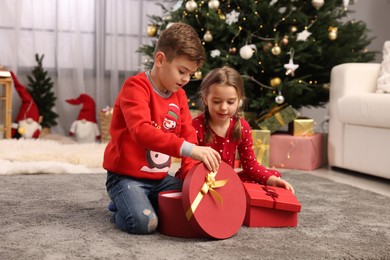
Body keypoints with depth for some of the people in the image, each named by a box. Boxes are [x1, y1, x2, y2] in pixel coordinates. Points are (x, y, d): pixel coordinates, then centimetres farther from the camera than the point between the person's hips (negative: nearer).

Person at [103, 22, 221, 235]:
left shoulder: (179, 95, 7)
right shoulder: (136, 86, -18)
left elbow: (188, 135, 6)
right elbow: (141, 131, -34)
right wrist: (189, 149, -43)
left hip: (160, 177, 8)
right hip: (126, 176, -7)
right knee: (144, 223, -29)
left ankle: (139, 203, 15)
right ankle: (122, 208, 6)